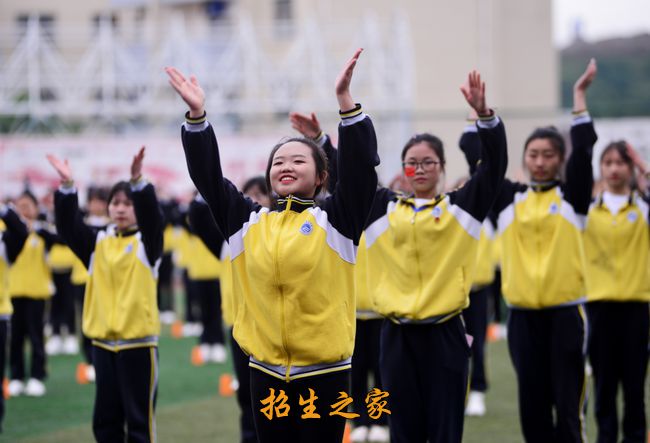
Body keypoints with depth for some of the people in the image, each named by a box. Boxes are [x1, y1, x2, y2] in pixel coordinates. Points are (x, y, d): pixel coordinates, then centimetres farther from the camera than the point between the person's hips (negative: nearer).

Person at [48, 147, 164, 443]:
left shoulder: (146, 241, -1)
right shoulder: (97, 242, 8)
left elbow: (152, 215, -19)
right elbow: (68, 225, -4)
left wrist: (138, 181, -36)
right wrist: (67, 187, -19)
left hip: (139, 340, -4)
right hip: (102, 340, 4)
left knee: (139, 417, 0)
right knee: (106, 416, 10)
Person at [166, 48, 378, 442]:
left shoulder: (336, 219, 0)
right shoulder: (248, 220, 9)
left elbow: (361, 168, -11)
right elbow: (208, 176, 5)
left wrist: (346, 102, -21)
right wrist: (197, 116, -6)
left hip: (324, 373, -3)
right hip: (267, 373, 3)